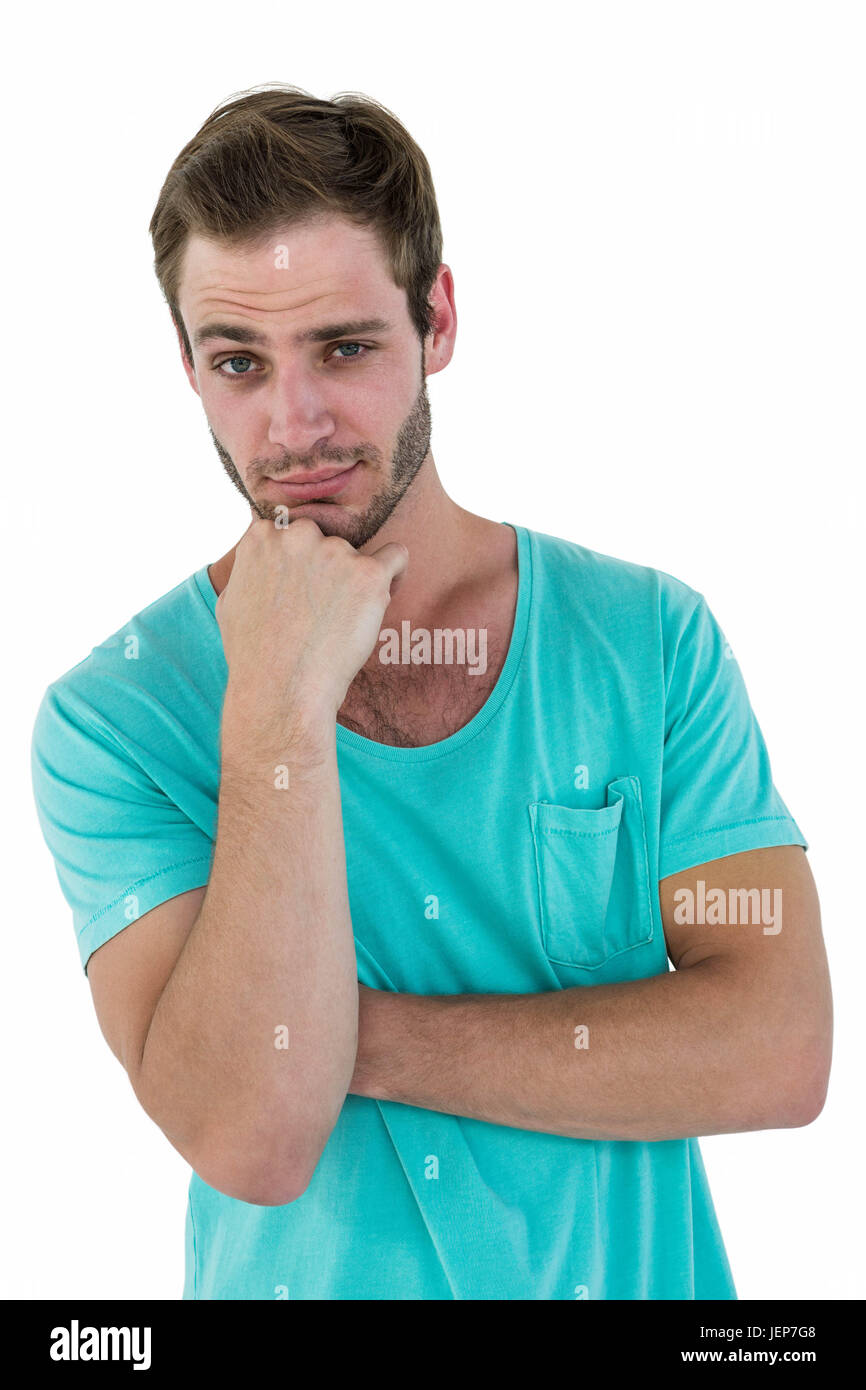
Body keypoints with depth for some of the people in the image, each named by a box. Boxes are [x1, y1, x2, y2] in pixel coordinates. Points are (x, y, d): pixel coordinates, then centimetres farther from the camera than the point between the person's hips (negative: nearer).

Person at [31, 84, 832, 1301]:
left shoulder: (649, 637, -11)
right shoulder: (108, 719, -15)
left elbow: (781, 1052, -18)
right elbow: (251, 1141, -25)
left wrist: (355, 1032, -22)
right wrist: (277, 711, -30)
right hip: (301, 1284, -1)